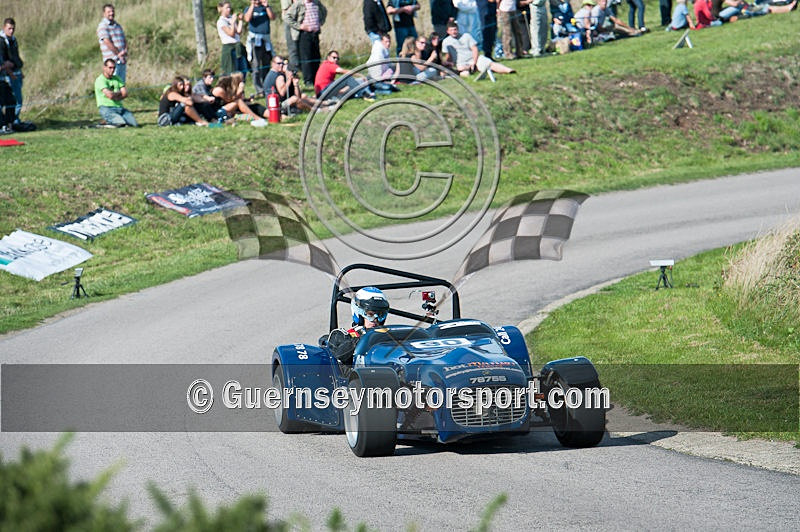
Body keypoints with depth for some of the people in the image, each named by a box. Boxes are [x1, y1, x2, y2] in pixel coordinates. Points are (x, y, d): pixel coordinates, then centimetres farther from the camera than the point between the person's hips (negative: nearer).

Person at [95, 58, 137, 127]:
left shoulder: (117, 78, 16)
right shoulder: (100, 80, -7)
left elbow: (125, 94, 7)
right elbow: (109, 95, -19)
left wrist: (115, 96, -10)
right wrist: (119, 92, 1)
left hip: (119, 107, 7)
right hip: (106, 108, -7)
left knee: (134, 124, -13)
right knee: (121, 123, -31)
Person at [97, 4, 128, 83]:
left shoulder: (117, 25, 19)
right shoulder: (102, 26, -5)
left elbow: (124, 40, 14)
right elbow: (107, 42, -15)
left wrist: (125, 51, -7)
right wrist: (119, 55, -14)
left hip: (123, 61, 7)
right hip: (112, 61, -7)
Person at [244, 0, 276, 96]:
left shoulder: (266, 8, 15)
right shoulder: (249, 9, 9)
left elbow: (273, 17, -3)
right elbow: (247, 19, -12)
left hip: (266, 39, 3)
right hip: (254, 39, -3)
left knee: (266, 66, 8)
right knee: (256, 67, -9)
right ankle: (259, 91, -12)